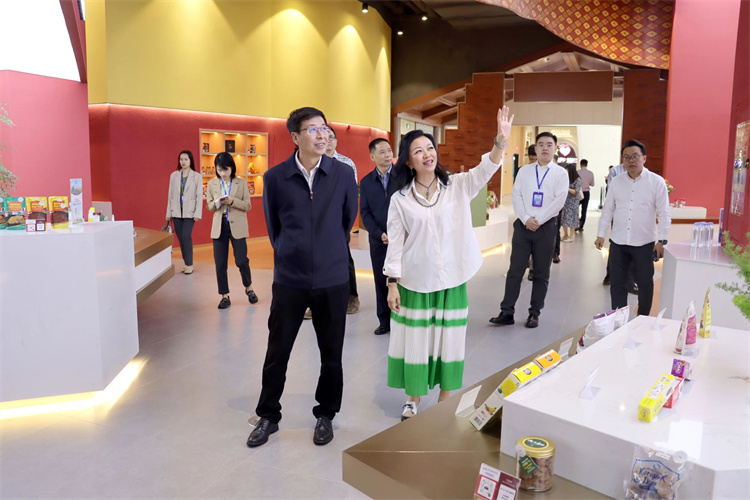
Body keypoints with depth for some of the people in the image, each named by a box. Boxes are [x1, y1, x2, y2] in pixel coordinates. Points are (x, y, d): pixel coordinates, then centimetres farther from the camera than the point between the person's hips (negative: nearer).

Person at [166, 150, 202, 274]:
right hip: (176, 211, 4)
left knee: (186, 236, -13)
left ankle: (189, 264, -3)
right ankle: (186, 263, 16)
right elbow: (170, 194, 9)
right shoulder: (174, 175, 7)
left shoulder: (197, 176, -1)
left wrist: (197, 213, -9)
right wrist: (168, 213, 8)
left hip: (189, 212, -3)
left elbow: (199, 196, -3)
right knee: (181, 238, 5)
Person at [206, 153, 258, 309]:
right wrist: (217, 202, -13)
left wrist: (232, 201, -18)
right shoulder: (212, 184, 6)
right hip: (219, 226, 2)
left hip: (237, 226, -2)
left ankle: (249, 288, 23)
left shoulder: (241, 183, 0)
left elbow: (247, 205, -2)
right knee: (220, 263, 3)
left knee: (241, 260, -3)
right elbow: (209, 207, 9)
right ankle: (225, 296, 14)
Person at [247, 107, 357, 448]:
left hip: (332, 280, 0)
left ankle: (325, 415, 33)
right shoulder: (275, 177, -5)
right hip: (289, 279, 0)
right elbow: (272, 225, 10)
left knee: (331, 354, 11)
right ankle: (268, 416, 31)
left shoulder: (343, 174, -4)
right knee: (277, 352, 10)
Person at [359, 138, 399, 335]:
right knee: (381, 282, 7)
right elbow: (365, 212, 5)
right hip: (378, 241, 2)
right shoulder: (366, 182, 8)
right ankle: (385, 322, 18)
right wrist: (379, 234, -8)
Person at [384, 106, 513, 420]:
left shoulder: (458, 186, 2)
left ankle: (445, 399, 29)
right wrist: (392, 283, -6)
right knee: (415, 339, 7)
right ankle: (413, 400, 27)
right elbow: (395, 243, -2)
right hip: (415, 281, -1)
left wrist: (501, 142, -32)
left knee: (449, 339, 10)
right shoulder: (400, 199, -2)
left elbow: (485, 170, -14)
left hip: (453, 279, 1)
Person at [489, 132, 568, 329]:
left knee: (541, 273, 6)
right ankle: (507, 312, 7)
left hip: (546, 227, -1)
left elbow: (559, 200, -6)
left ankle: (534, 313, 17)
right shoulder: (524, 170, 9)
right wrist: (526, 219, -10)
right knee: (515, 270, 1)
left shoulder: (561, 173, 3)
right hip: (523, 225, 1)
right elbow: (516, 196, 3)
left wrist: (538, 220, -12)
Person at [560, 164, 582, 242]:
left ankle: (571, 236, 5)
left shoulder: (577, 180, -6)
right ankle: (565, 235, 17)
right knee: (563, 218, 3)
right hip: (564, 201, 5)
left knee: (571, 218, -2)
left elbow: (576, 192, -11)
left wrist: (567, 188, -21)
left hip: (572, 202, -4)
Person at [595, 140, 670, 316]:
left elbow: (664, 213, -4)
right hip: (617, 242, 3)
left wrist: (662, 240, -10)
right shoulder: (616, 182, 6)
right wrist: (601, 234, 5)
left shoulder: (657, 181, -4)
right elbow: (607, 210, 10)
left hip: (644, 243, -3)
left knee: (645, 283, 8)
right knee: (617, 283, 7)